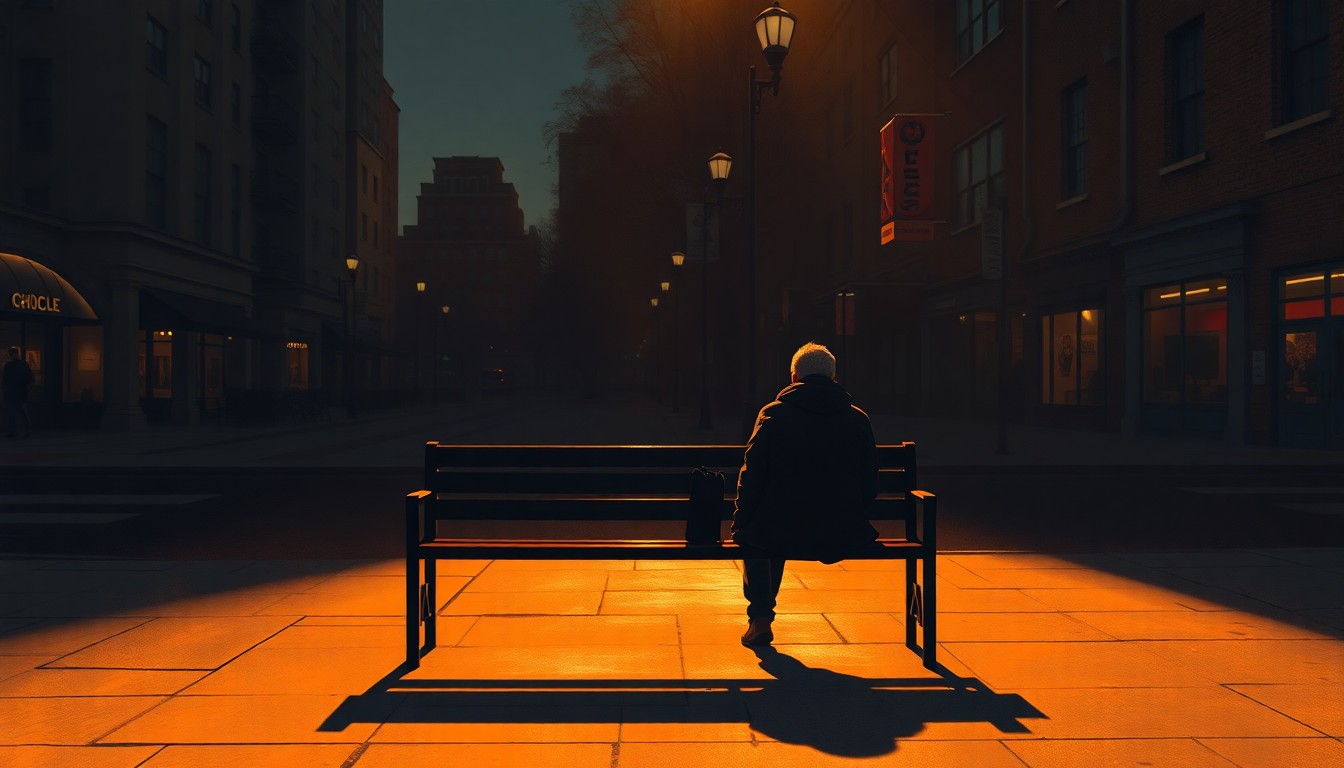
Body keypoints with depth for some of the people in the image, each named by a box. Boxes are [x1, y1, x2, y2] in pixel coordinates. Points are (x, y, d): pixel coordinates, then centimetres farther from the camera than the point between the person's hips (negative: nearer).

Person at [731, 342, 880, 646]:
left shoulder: (773, 415, -4)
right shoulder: (859, 419, 3)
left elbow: (751, 479, -4)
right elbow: (869, 486, 7)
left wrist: (741, 521, 10)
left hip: (783, 533, -3)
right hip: (844, 536, 3)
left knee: (752, 537, 33)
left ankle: (760, 618, 29)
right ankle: (762, 614, 50)